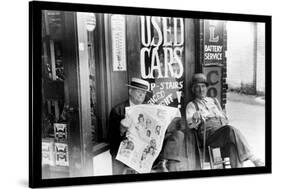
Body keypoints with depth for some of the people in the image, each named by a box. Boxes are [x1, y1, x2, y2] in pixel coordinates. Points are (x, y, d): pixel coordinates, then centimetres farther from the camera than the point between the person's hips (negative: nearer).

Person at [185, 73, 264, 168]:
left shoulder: (214, 101, 31)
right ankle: (252, 158, -34)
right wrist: (195, 117, -23)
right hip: (208, 131, -4)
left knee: (232, 144, -33)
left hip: (223, 127, 4)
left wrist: (222, 120, 6)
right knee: (231, 130, -34)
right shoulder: (192, 105, 17)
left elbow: (225, 118, 31)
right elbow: (190, 124, -1)